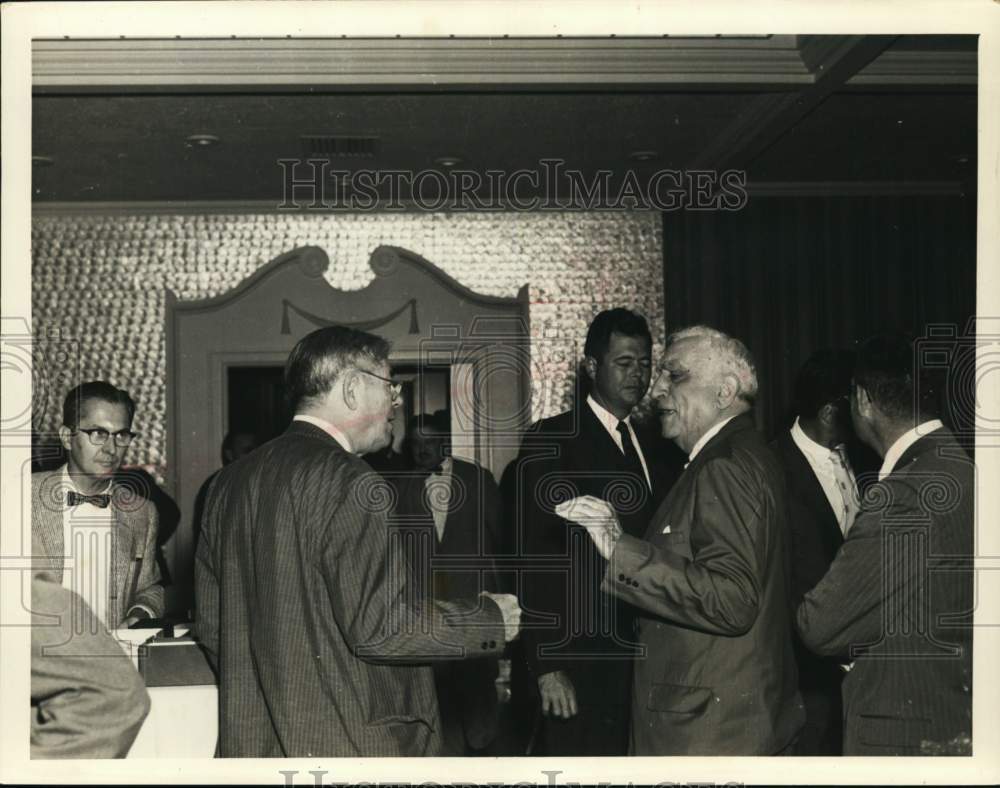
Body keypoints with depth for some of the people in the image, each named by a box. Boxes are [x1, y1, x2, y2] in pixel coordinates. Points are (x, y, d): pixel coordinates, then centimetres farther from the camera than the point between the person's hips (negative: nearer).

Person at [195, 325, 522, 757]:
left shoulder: (229, 482, 7)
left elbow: (211, 623, 12)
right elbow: (382, 627, -23)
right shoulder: (349, 484, -17)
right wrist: (491, 618, -9)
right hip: (348, 743, -8)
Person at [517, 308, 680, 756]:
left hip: (646, 653, 6)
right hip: (581, 656, -6)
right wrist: (547, 665, -16)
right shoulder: (550, 441, -5)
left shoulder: (650, 445, 15)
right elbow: (535, 555, -11)